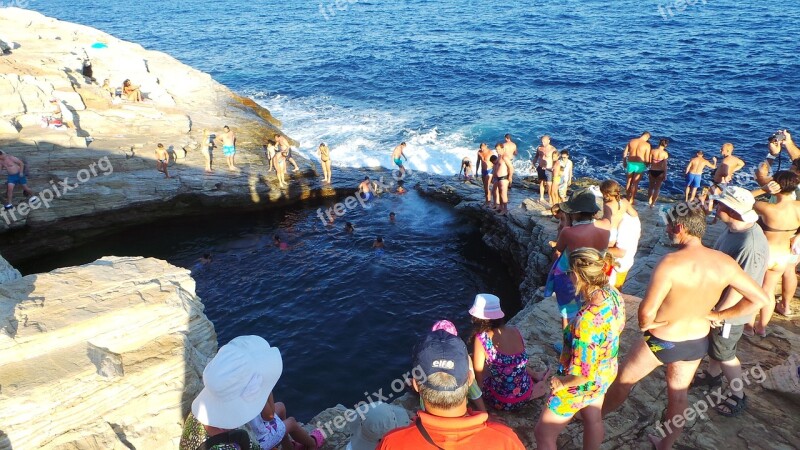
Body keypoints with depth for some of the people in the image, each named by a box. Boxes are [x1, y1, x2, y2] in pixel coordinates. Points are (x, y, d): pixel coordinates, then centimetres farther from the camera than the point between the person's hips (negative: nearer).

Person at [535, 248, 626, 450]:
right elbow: (619, 328, 5)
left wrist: (561, 382, -15)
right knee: (593, 419, 33)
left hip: (583, 385, -8)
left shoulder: (587, 321, -41)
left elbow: (583, 375, -34)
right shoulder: (613, 294, -16)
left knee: (543, 434, 13)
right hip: (607, 372, 8)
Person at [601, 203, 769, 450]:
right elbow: (760, 298, -4)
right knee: (678, 394, 25)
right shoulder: (724, 262, -11)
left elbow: (647, 311, -30)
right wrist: (718, 315, 4)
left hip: (662, 341, -5)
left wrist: (645, 324, -7)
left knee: (623, 379, 20)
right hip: (698, 341, 5)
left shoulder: (671, 262, -30)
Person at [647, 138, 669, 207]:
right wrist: (665, 175, -6)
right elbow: (665, 165, -11)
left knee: (651, 186, 22)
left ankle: (649, 200, 33)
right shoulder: (665, 153, -10)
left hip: (652, 171, 2)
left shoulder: (653, 151, -7)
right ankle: (653, 203, 13)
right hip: (660, 172, -2)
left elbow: (649, 162, -5)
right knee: (657, 188, 11)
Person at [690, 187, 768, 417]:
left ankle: (738, 396, 32)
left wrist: (717, 313, -20)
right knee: (711, 341, 27)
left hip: (730, 310, -8)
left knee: (723, 352, 11)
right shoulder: (733, 228, -7)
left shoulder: (751, 245, -36)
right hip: (715, 298, 8)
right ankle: (713, 375, 51)